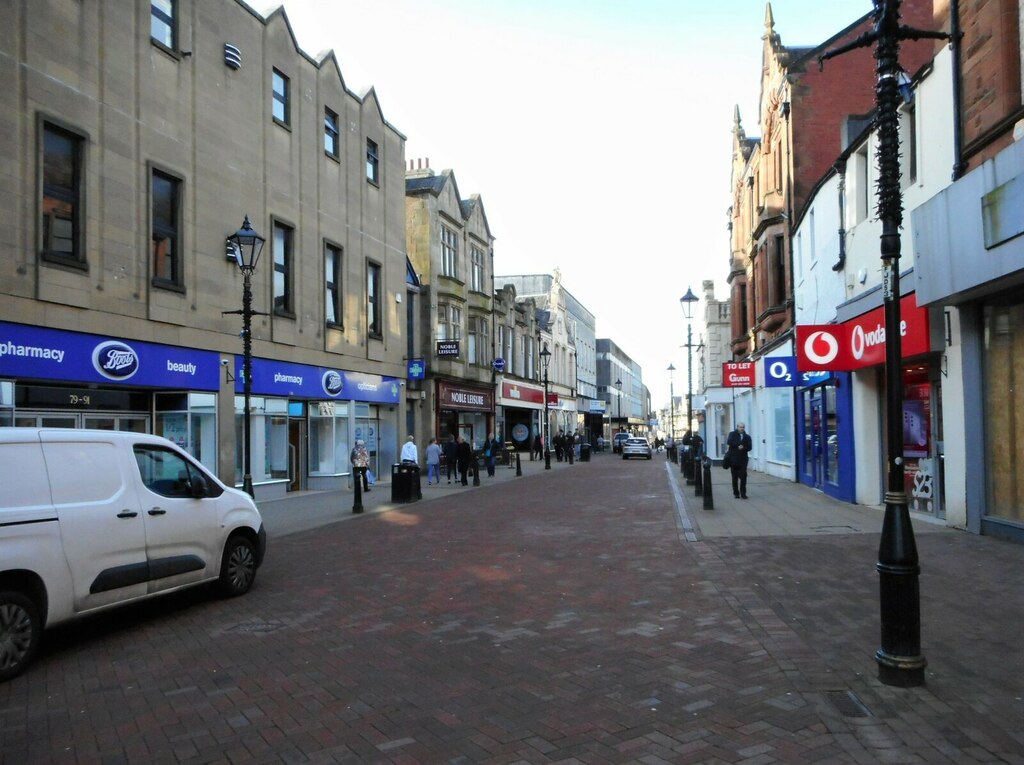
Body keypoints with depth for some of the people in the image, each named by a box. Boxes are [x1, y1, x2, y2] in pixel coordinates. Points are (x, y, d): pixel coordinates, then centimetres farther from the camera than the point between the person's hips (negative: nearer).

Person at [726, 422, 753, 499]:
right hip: (733, 459, 0)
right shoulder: (732, 434, 6)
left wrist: (743, 448, -19)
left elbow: (749, 447, -2)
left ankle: (743, 493, -3)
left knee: (743, 476, -7)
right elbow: (729, 442, -12)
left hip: (743, 459, 1)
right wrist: (738, 446, -17)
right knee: (735, 477, 4)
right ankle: (736, 493, 13)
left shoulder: (747, 437, 9)